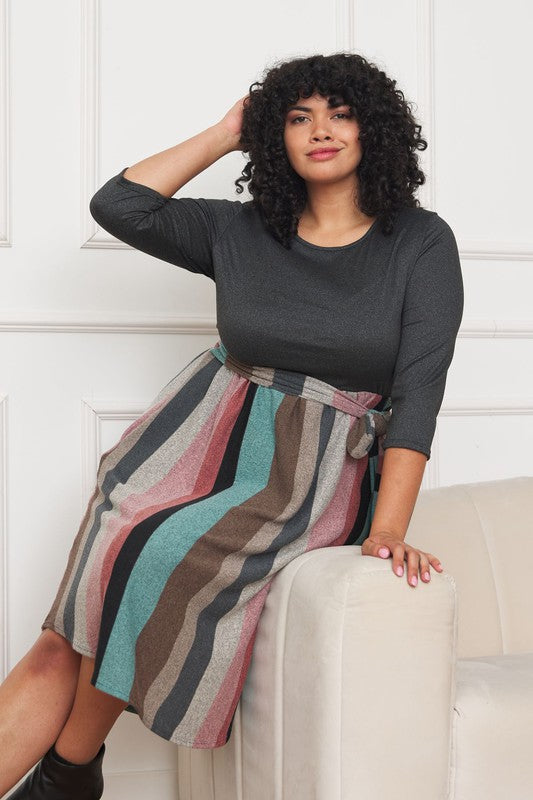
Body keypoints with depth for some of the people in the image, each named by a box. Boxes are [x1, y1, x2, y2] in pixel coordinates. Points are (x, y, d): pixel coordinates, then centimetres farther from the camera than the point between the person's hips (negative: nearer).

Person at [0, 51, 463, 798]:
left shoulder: (422, 243, 1)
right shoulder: (239, 231, 9)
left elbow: (419, 385, -8)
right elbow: (117, 205, 2)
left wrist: (389, 527, -19)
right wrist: (225, 134, 8)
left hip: (319, 469, -3)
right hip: (208, 430, 3)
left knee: (164, 563, -27)